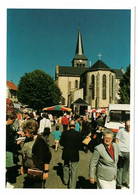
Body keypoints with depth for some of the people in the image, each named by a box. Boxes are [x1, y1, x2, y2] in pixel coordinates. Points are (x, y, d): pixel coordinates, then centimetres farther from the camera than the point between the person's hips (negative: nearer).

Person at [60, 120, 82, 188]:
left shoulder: (64, 133, -12)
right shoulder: (78, 134, -17)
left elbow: (61, 143, -5)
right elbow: (79, 145, -14)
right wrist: (76, 148, 6)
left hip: (66, 154, 3)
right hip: (74, 154, -3)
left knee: (66, 167, 25)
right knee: (74, 170, 9)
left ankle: (65, 181, 44)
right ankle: (72, 186, 16)